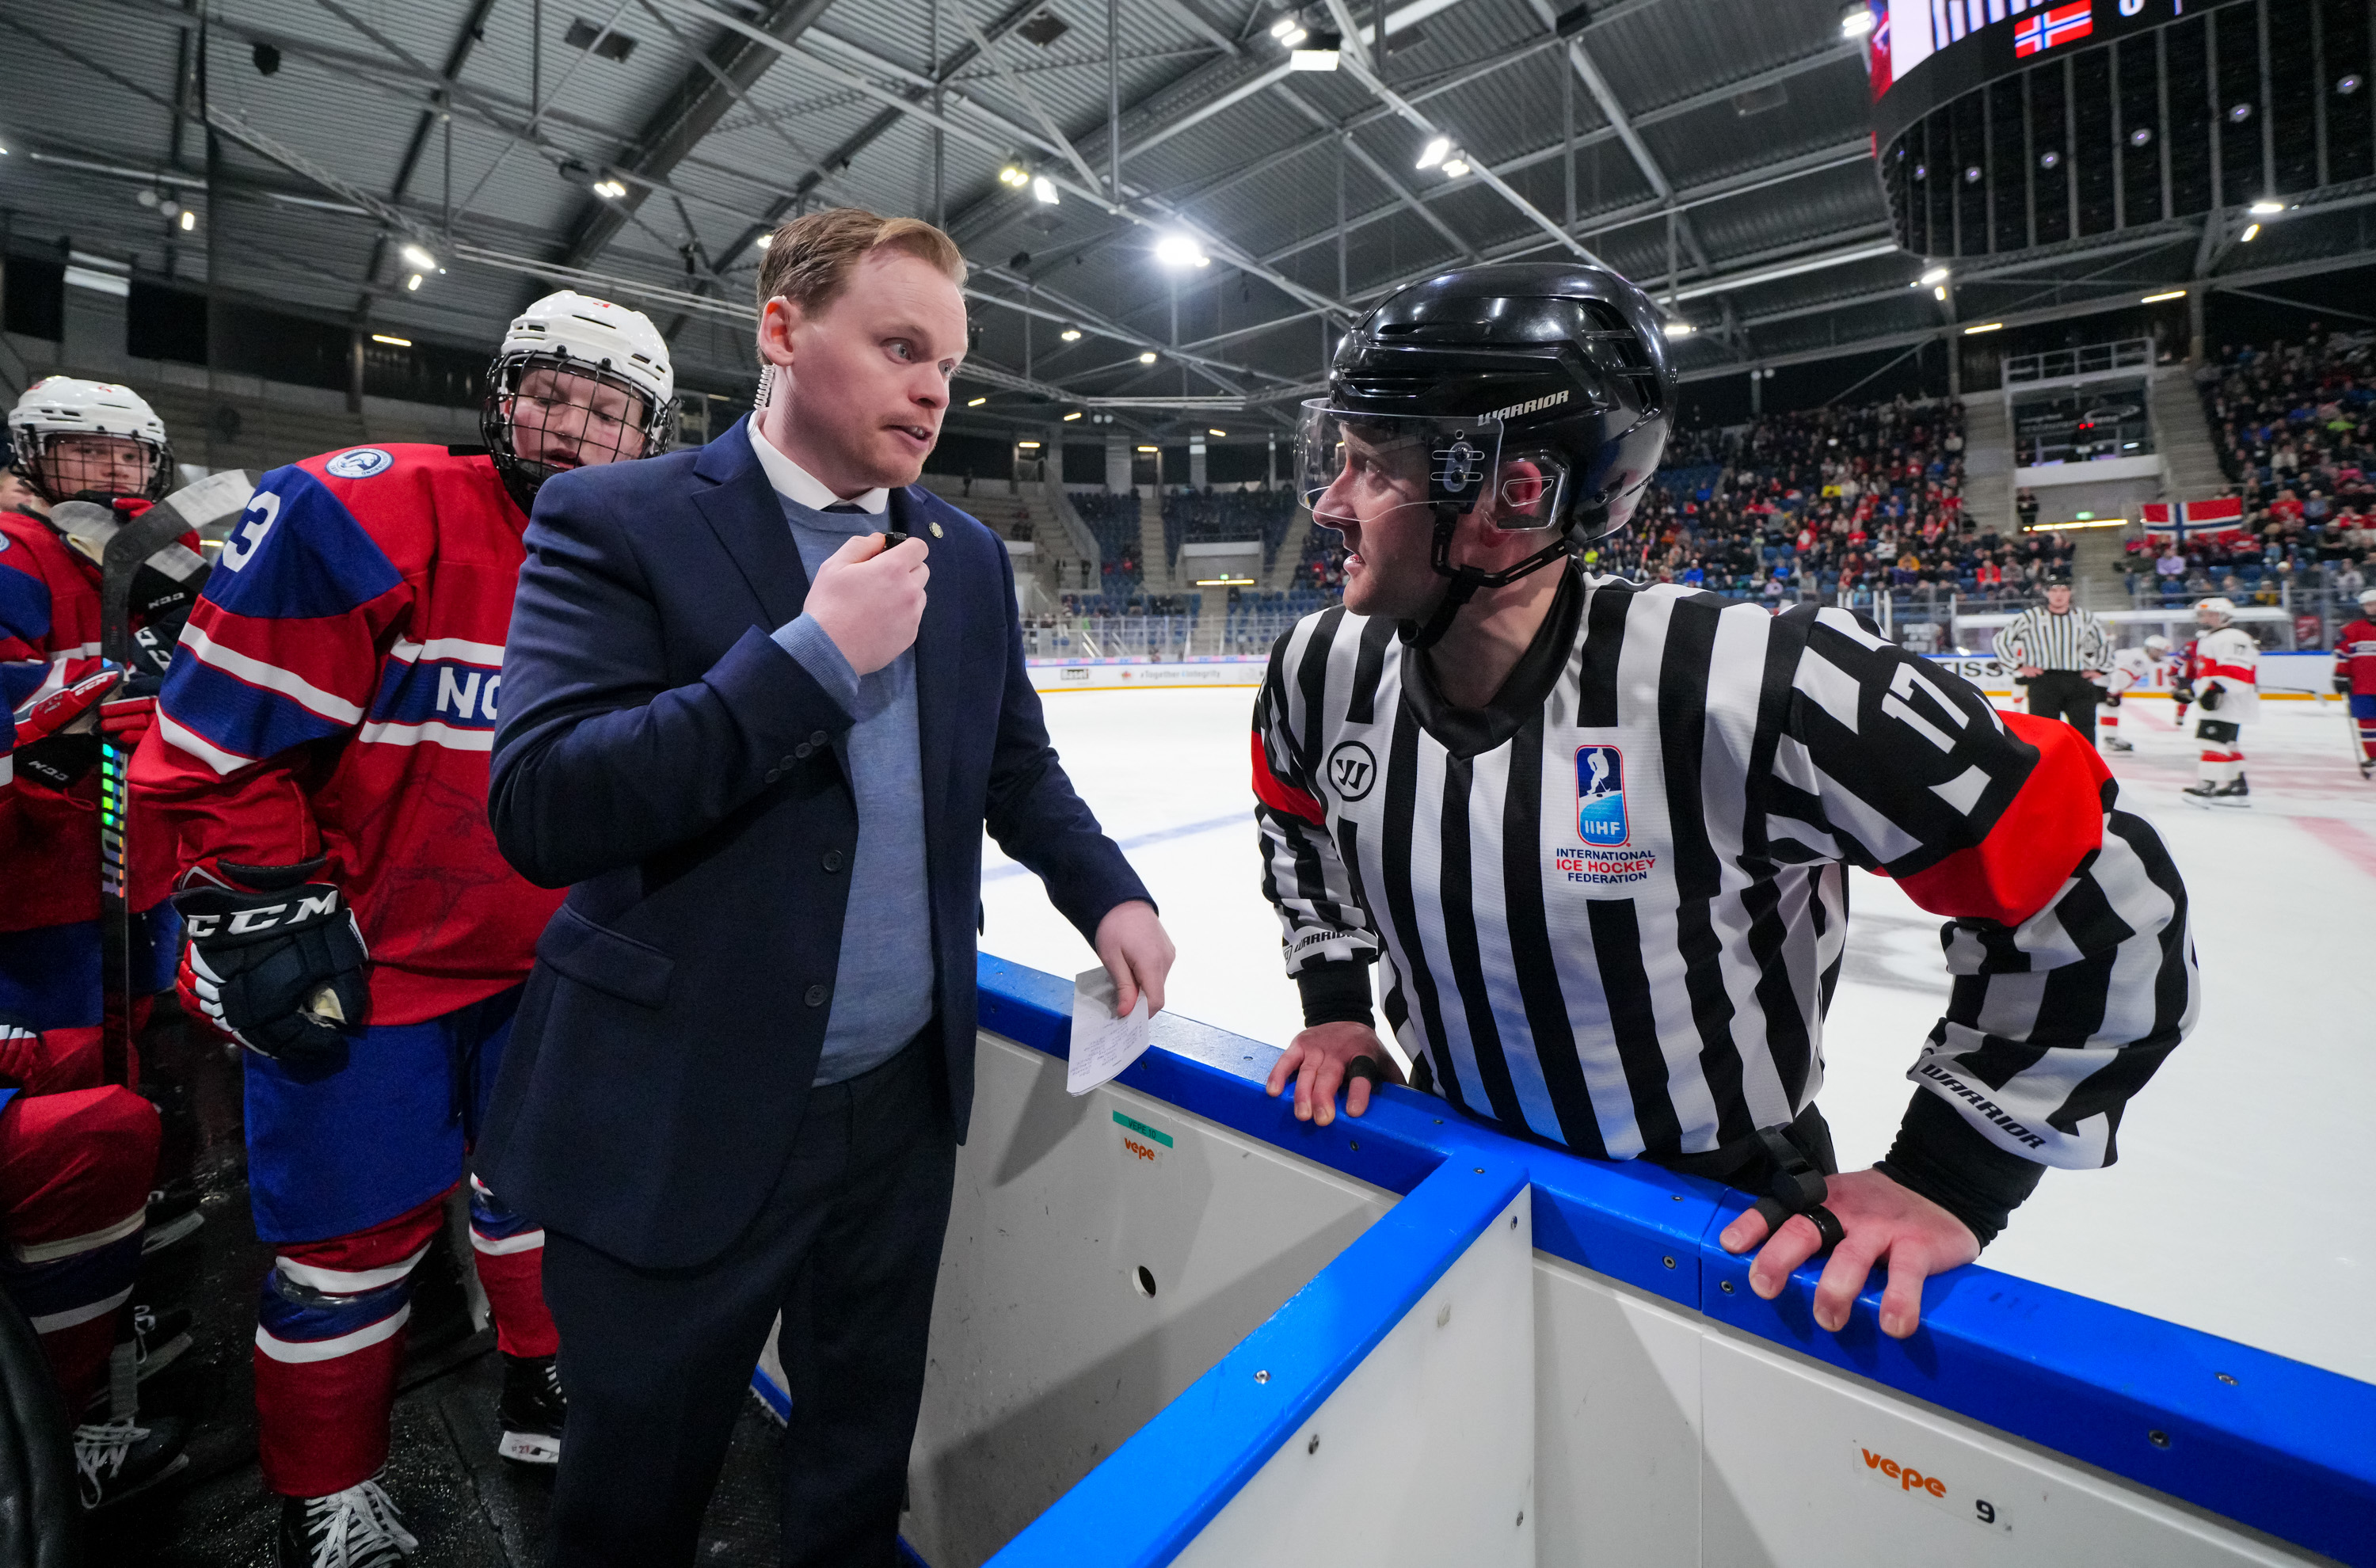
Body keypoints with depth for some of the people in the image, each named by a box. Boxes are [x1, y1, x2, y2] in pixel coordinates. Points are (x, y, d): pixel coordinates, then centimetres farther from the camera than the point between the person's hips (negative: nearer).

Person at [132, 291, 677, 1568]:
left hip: (540, 957, 6)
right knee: (358, 1231, 8)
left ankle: (546, 1385, 44)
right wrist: (266, 913, -15)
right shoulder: (368, 517, -17)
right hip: (367, 957, -5)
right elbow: (224, 734, -16)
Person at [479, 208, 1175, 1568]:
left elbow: (1018, 766, 12)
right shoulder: (618, 524, -10)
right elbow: (542, 812, -21)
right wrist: (811, 654, -24)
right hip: (680, 1124, -4)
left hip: (906, 1099, 5)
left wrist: (1109, 894, -2)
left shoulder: (969, 556, 5)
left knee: (866, 1448, 27)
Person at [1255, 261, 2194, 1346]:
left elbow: (2101, 898, -21)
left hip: (1737, 1219, -4)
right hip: (1456, 1165, 5)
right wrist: (1335, 1002, 2)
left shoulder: (1754, 689, -32)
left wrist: (1945, 1180, -19)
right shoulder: (1324, 670, -15)